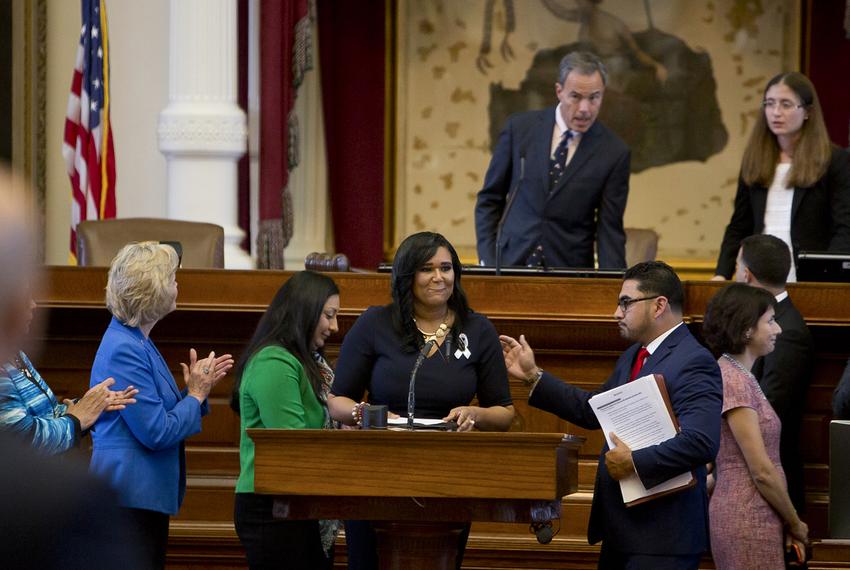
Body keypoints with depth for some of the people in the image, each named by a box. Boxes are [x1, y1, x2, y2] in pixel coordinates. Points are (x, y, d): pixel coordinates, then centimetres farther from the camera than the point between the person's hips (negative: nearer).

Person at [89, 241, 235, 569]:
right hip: (130, 495, -10)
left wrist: (198, 387, 7)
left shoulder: (137, 342, 14)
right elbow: (157, 432, -19)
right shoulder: (124, 350, -18)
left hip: (147, 494, 10)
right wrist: (196, 394, -5)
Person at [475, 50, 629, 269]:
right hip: (511, 264, 1)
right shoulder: (520, 128, 1)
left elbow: (610, 229, -1)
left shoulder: (614, 153, -2)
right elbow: (489, 200, 8)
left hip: (570, 272, -1)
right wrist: (488, 261, -1)